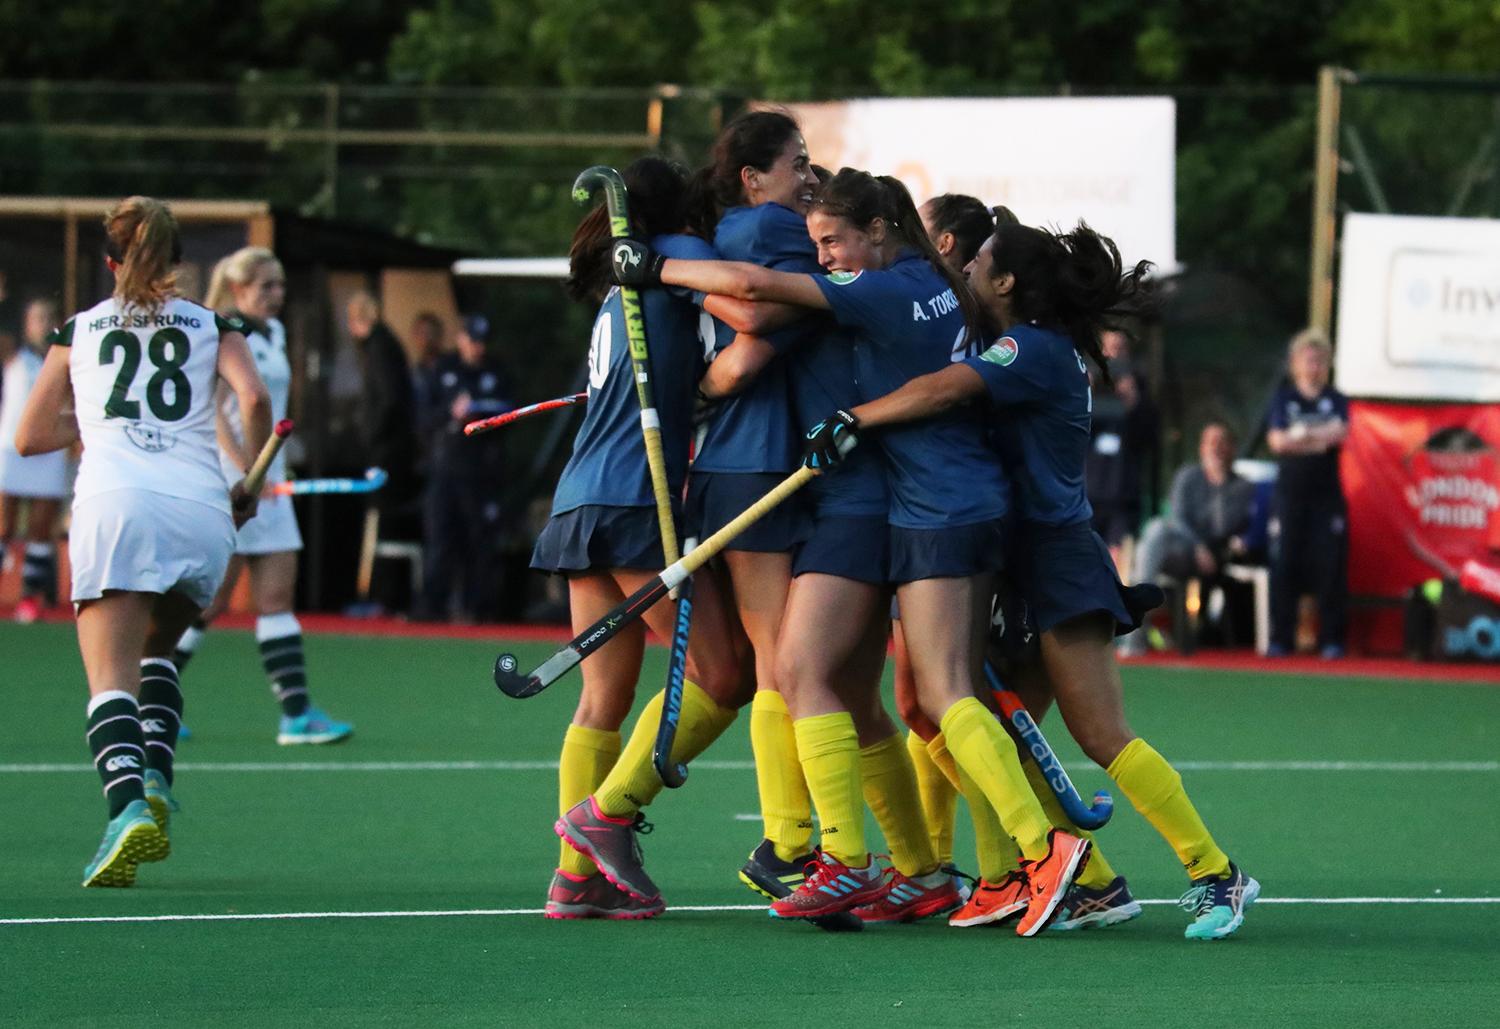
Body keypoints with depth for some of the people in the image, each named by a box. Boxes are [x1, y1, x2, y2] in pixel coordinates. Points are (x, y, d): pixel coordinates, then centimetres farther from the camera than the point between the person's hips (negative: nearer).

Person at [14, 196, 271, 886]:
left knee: (112, 681, -9)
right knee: (155, 650, 25)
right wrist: (251, 484, 13)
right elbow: (254, 398, 0)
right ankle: (156, 779, 2)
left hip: (114, 500, -2)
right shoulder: (213, 327, 18)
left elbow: (30, 438, 23)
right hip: (202, 506, 2)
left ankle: (129, 806, -34)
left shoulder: (78, 330, 20)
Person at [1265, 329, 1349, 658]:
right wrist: (1320, 437, -9)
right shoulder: (1283, 399, 9)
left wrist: (1297, 437, -10)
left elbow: (1340, 433, -8)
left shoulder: (1336, 400, 9)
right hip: (1290, 492, 0)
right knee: (1284, 565, -2)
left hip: (1327, 494, 0)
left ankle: (1332, 640, 0)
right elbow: (1277, 440, -5)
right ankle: (1281, 640, 3)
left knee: (1330, 566, -4)